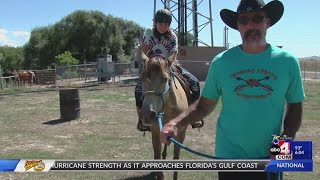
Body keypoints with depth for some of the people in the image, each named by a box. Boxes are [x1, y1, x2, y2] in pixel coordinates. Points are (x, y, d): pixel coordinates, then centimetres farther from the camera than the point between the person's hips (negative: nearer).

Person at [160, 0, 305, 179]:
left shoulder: (287, 61, -6)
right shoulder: (221, 62, -7)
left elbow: (295, 106, 4)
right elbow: (204, 105, -1)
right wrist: (175, 123, -16)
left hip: (270, 158, 1)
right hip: (229, 156, 0)